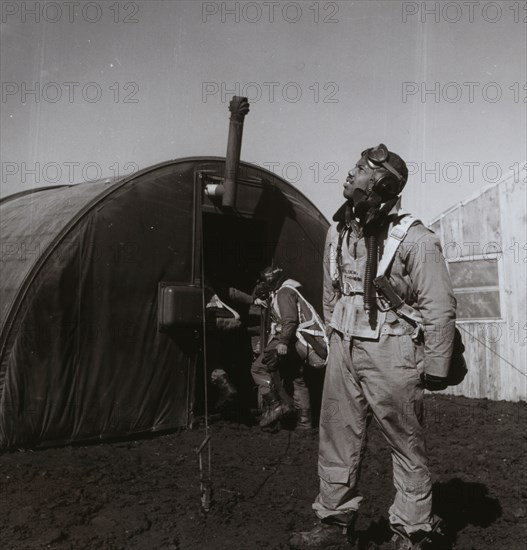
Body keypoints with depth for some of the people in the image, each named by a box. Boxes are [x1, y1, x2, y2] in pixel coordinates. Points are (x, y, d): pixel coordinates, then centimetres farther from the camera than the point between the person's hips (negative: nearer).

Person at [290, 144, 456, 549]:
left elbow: (440, 307, -12)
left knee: (407, 444, 4)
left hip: (390, 353, -6)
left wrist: (435, 366, -11)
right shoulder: (338, 232, 8)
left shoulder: (414, 240, -14)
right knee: (337, 437, 12)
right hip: (343, 349, 7)